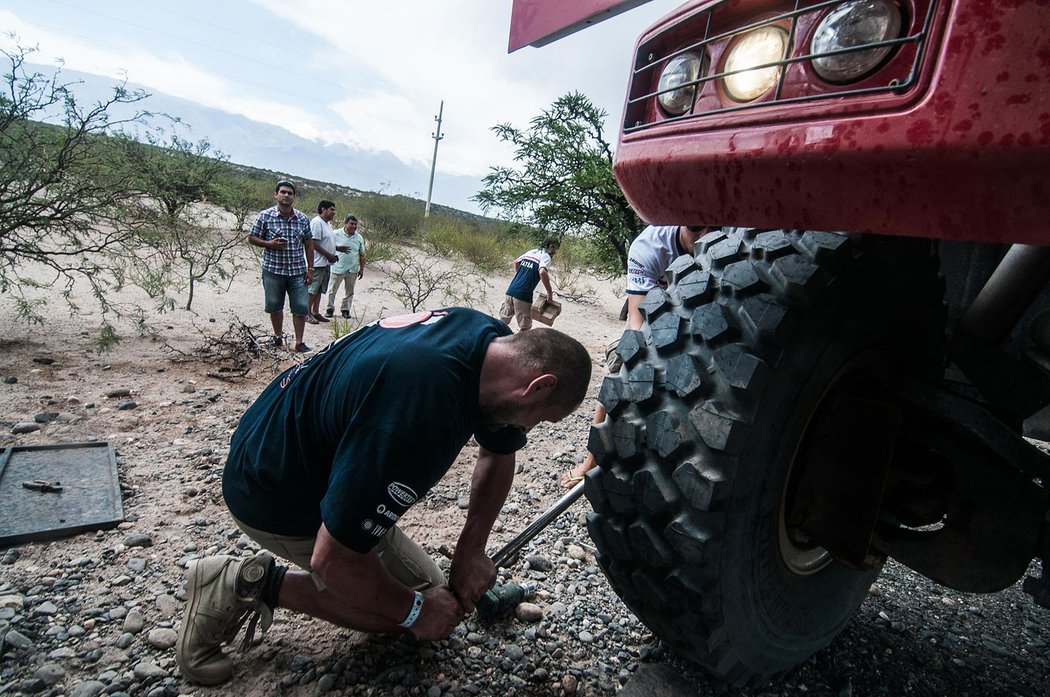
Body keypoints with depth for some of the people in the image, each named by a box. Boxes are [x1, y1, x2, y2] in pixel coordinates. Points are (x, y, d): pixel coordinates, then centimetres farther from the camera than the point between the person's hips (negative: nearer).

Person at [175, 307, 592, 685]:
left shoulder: (495, 340, -13)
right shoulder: (417, 419, -41)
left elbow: (499, 454, 4)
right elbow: (333, 559, -29)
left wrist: (471, 550, -1)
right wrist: (414, 610, -12)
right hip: (277, 495, -8)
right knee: (426, 610, 0)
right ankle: (257, 586, 1)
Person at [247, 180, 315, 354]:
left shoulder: (302, 219, 3)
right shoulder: (264, 216, -3)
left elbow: (308, 245, 9)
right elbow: (251, 238, 3)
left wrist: (310, 269, 4)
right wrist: (270, 244, -15)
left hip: (297, 271, 1)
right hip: (273, 270, -1)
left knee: (301, 307, -2)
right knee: (274, 307, 11)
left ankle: (299, 342, 9)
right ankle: (278, 336, 32)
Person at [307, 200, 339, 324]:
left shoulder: (328, 223, 17)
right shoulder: (317, 222, -14)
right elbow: (313, 243, -19)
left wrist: (333, 255, 10)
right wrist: (328, 255, -17)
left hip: (326, 263, 10)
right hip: (318, 262, -10)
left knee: (319, 290, 13)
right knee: (312, 289, -5)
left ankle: (315, 312, 19)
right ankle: (307, 314, 0)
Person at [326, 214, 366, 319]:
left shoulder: (359, 238, 5)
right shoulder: (336, 234, -4)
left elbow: (362, 255, 11)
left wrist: (362, 269, 8)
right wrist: (338, 248, -17)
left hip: (352, 270, 3)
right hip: (338, 268, -2)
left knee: (349, 291, 9)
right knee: (333, 290, 5)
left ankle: (345, 309, 21)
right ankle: (330, 308, 18)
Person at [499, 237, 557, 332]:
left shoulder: (530, 252, 20)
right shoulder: (545, 256, -3)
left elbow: (516, 262, 33)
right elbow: (542, 272, -22)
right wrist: (549, 292, -13)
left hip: (511, 290, 7)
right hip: (523, 295, -7)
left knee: (503, 321, 18)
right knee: (524, 327, 4)